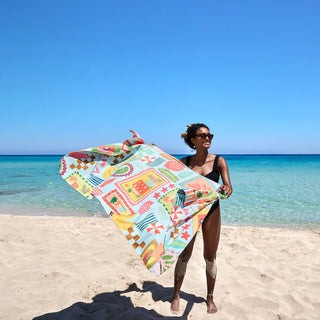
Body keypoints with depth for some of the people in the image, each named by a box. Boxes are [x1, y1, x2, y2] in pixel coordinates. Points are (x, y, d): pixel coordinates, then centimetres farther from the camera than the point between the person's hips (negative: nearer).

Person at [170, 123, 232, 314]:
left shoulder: (218, 161, -7)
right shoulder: (185, 162, -1)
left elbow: (228, 186, -16)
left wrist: (227, 189, -41)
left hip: (211, 212, 0)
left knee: (210, 258, 11)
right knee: (184, 256, 8)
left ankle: (210, 298, 31)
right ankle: (176, 295, 28)